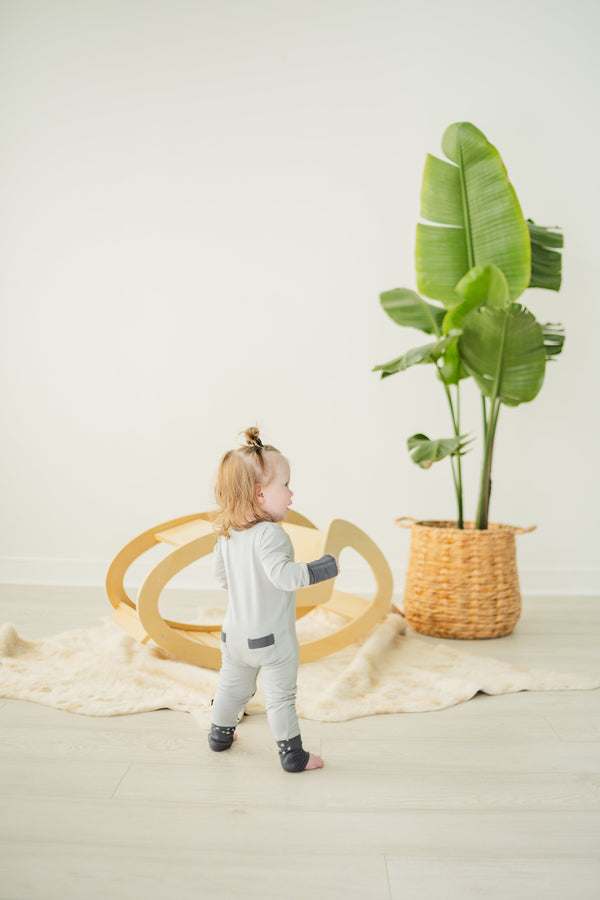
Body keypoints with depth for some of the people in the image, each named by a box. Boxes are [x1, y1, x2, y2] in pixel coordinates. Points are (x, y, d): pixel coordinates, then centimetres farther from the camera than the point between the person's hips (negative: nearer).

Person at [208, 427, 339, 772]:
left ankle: (220, 734, 42)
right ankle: (293, 754, 14)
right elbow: (284, 575, -37)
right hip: (272, 637, -8)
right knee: (281, 696, 5)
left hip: (235, 635, 8)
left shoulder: (227, 534, -1)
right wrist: (324, 567, -28)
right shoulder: (269, 534, -27)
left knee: (232, 686, 26)